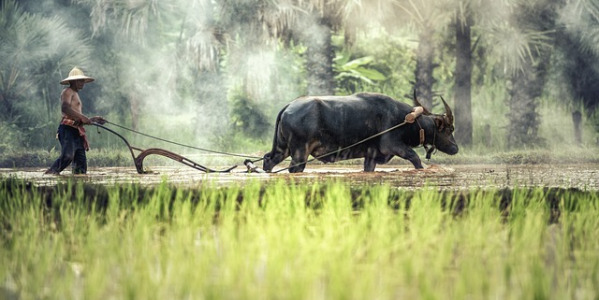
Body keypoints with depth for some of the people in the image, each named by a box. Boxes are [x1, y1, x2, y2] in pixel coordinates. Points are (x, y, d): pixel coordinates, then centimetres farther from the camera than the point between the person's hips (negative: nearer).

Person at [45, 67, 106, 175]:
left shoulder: (75, 94, 30)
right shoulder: (67, 92, 0)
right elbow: (65, 108, -21)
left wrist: (93, 119, 23)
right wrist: (82, 117, -25)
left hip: (76, 131, 10)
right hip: (68, 129, -10)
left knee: (81, 160, 2)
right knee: (68, 155, -24)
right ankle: (50, 173, -23)